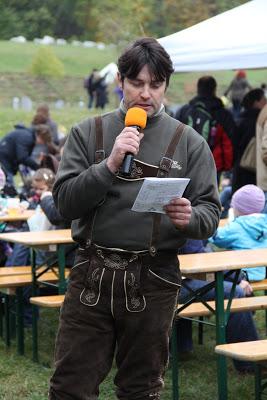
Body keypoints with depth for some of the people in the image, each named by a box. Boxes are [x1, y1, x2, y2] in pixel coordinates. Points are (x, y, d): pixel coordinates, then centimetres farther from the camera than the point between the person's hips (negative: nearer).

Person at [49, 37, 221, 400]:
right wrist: (110, 164, -18)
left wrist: (188, 218, -22)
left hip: (153, 281, 0)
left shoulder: (189, 142, 3)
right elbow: (65, 203, -5)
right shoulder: (87, 134, 4)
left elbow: (211, 214, 1)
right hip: (91, 275, 0)